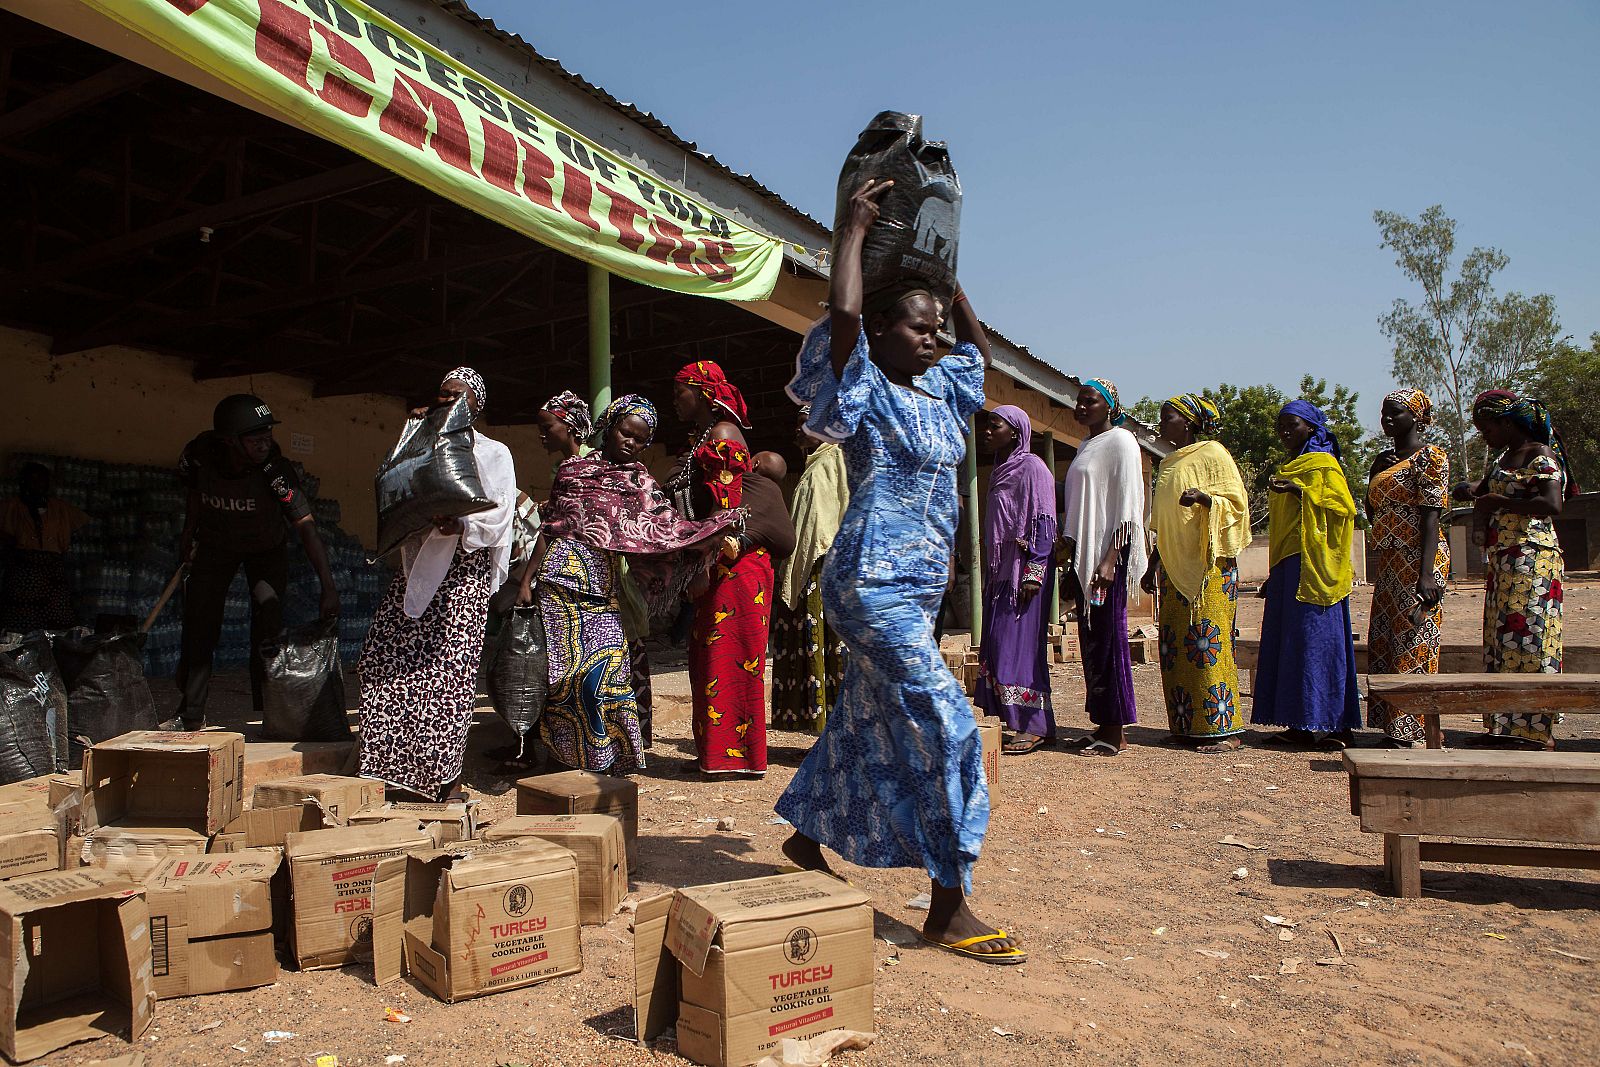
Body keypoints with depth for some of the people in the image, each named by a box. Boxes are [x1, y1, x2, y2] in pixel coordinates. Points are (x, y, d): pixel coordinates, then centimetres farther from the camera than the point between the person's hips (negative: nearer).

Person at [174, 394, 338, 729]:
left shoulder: (275, 469, -34)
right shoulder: (200, 454, -27)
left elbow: (306, 526, -38)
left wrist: (328, 586, -44)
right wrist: (188, 533, 7)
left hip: (267, 548, -2)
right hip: (215, 545, 2)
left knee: (268, 629, -9)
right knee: (199, 628, -1)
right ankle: (191, 716, 13)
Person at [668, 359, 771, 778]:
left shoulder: (721, 436, -11)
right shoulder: (705, 438, 20)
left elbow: (726, 509, -19)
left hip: (732, 564, -10)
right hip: (719, 565, 10)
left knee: (727, 657, -6)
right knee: (709, 657, 12)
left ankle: (736, 753, 2)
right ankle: (715, 752, 19)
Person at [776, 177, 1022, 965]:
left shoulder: (938, 391, 14)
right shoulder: (866, 394, -9)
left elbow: (980, 347, 31)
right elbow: (843, 312, -25)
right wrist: (855, 229, -11)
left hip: (918, 588, 9)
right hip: (873, 583, -9)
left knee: (864, 724, 17)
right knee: (946, 726, -12)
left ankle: (806, 838, 35)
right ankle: (949, 909, -4)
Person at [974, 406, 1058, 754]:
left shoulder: (1031, 467, -8)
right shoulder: (1000, 470, 18)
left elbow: (1043, 524, -14)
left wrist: (1033, 574, -20)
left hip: (1024, 571, -9)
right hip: (1001, 572, 9)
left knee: (1020, 644, -9)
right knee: (998, 645, 7)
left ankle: (1036, 727, -4)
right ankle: (1013, 720, 13)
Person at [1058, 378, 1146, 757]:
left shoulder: (1120, 441, -5)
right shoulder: (1086, 446, 20)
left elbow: (1128, 507, -13)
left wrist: (1110, 559, -21)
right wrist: (1073, 564, 18)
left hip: (1109, 554, -8)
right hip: (1085, 555, 8)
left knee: (1107, 637, -6)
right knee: (1090, 640, 8)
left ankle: (1115, 732, -1)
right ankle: (1103, 725, 14)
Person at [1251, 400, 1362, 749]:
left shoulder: (1323, 464, -2)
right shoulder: (1289, 469, 22)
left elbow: (1343, 505, -15)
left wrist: (1298, 492, -24)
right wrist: (1274, 575, 21)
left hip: (1313, 565, -8)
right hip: (1287, 566, 9)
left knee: (1317, 639, -9)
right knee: (1288, 642, 5)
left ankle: (1337, 725, -4)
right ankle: (1300, 725, 8)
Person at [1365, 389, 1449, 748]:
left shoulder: (1429, 457, -6)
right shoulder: (1384, 459, 17)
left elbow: (1431, 516, -15)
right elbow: (1372, 511, 18)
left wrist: (1426, 573, -22)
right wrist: (1378, 472, 5)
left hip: (1417, 558, -8)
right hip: (1389, 561, 8)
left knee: (1414, 641, -7)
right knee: (1385, 642, 8)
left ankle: (1413, 733, -3)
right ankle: (1395, 729, 14)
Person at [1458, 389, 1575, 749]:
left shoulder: (1541, 456, -8)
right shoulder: (1502, 460, 18)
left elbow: (1552, 505, -24)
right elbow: (1482, 490, 34)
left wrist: (1499, 502, -16)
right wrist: (1473, 492, 10)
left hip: (1532, 560, -9)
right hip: (1502, 561, 9)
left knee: (1527, 638, -10)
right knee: (1500, 639, 7)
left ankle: (1536, 731, -7)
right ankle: (1506, 727, 11)